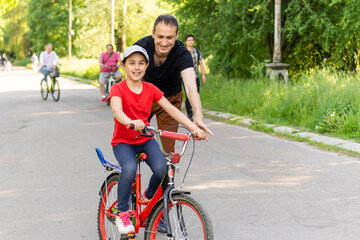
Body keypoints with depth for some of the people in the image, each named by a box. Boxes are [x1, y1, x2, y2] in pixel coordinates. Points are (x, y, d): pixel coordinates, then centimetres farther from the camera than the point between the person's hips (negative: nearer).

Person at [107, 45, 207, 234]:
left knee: (161, 168, -24)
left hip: (146, 139, 3)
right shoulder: (118, 89, -12)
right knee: (130, 169, -33)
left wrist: (195, 128, -15)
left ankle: (150, 196, 10)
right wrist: (131, 122, -54)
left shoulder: (151, 89, 1)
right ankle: (122, 214, -13)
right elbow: (117, 111, -31)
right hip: (123, 141, -3)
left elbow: (171, 110, -3)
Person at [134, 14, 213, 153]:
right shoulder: (141, 46, -25)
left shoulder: (182, 54, -29)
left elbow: (190, 86, -42)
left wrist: (198, 115, -59)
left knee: (167, 150, -5)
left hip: (170, 99, -1)